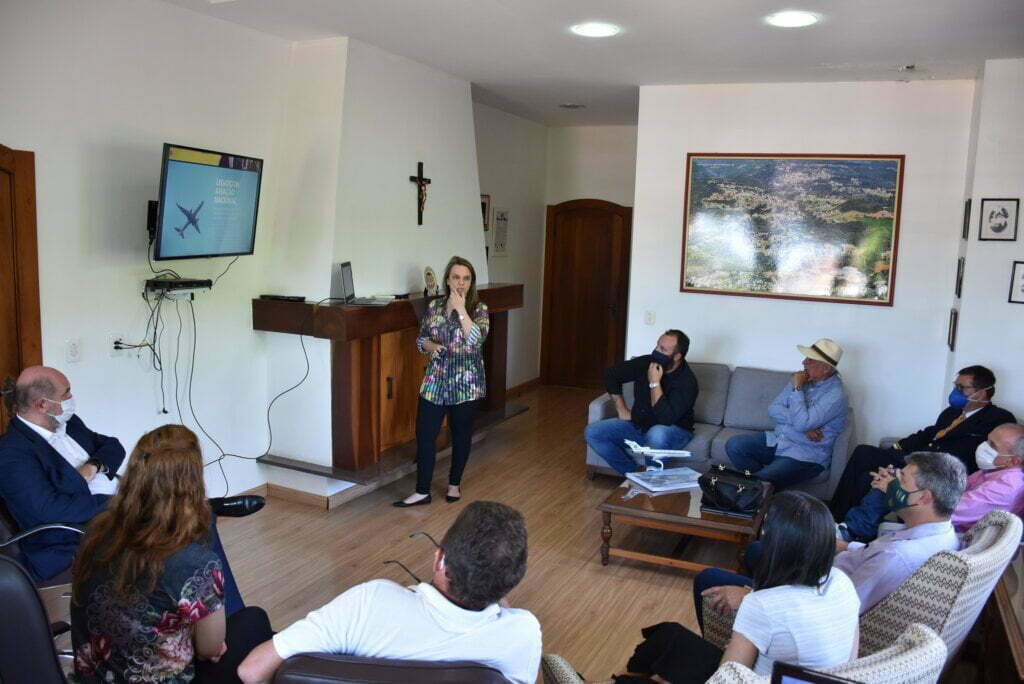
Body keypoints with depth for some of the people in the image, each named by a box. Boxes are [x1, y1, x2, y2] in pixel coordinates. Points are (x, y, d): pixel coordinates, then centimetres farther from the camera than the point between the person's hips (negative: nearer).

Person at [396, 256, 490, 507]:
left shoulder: (479, 309, -6)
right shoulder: (434, 307, 4)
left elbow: (477, 339, -23)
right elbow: (420, 340, 11)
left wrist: (461, 309, -24)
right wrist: (431, 346, -11)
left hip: (466, 383, -2)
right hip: (435, 382, 3)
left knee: (461, 434, 11)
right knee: (424, 434, -1)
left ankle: (454, 484, 29)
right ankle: (422, 491, 9)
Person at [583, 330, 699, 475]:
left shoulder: (687, 382, -22)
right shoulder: (646, 363, -7)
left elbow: (666, 419, -33)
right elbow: (611, 374, 8)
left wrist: (654, 383, -29)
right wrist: (621, 409, 4)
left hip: (674, 430, -6)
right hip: (638, 424, 6)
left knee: (657, 435, -42)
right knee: (592, 432, -11)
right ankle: (632, 473, -7)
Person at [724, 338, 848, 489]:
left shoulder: (835, 394, -17)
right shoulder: (803, 379, 6)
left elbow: (802, 423, -28)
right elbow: (773, 410, 1)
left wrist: (797, 388, -19)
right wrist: (802, 423, -16)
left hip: (806, 455, -8)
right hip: (778, 440, 8)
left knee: (760, 484, -28)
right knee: (733, 445, -10)